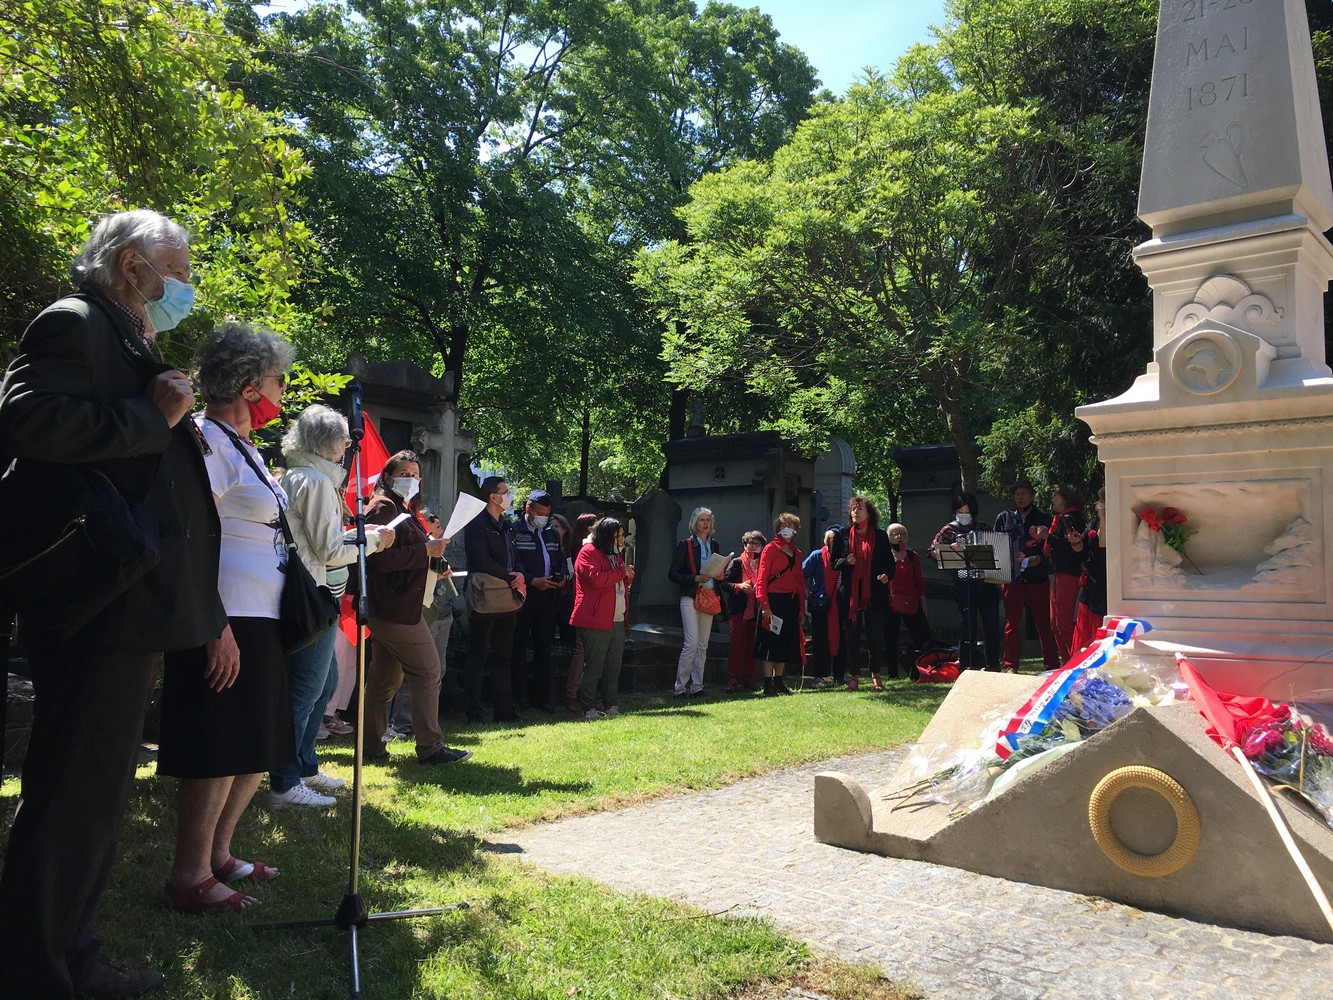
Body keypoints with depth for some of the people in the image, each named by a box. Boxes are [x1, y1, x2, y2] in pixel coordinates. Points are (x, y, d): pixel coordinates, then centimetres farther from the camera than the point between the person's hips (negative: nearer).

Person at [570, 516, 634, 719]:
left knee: (614, 668, 11)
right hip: (595, 621, -9)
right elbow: (596, 579, -23)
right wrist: (621, 572, -12)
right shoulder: (589, 553, -8)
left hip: (617, 621, 9)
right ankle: (589, 708, 0)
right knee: (593, 668, -5)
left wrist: (628, 576, 8)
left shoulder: (616, 554, 20)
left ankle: (612, 706, 18)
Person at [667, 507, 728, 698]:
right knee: (691, 642, -13)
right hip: (690, 598, -6)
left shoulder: (713, 545, 15)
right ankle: (681, 687, -5)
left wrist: (720, 574, 1)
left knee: (703, 645, 7)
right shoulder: (685, 545, -3)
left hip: (709, 599, 6)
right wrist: (696, 578, -17)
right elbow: (673, 573, -7)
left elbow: (719, 569, 25)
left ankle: (697, 686, 13)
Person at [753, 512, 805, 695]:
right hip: (773, 600, -6)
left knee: (786, 643, 9)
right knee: (771, 641, -4)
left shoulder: (796, 553, 16)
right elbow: (761, 579, -9)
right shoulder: (770, 549, -3)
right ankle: (768, 684, -1)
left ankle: (778, 681, 18)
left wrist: (801, 608, 11)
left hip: (791, 602, 6)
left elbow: (800, 581, 17)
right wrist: (764, 605, -18)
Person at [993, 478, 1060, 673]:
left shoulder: (1043, 518, 5)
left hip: (1038, 577, -1)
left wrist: (1040, 558, -16)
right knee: (1012, 623, 5)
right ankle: (1011, 666, 12)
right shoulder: (1004, 518, 10)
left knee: (1044, 622, 2)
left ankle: (1051, 664, 9)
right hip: (1012, 577, 2)